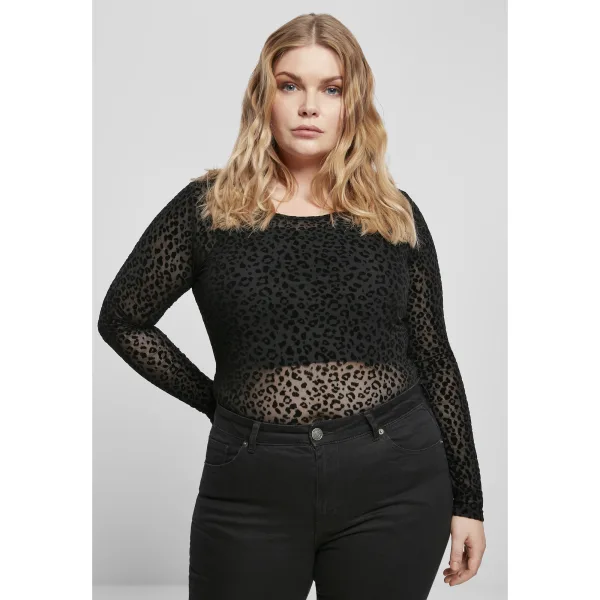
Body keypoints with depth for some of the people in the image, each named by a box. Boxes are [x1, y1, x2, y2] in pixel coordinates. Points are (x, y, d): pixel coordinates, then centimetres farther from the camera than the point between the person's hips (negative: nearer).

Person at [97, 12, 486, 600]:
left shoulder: (395, 215, 5)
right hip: (253, 485, 0)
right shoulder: (208, 206, 1)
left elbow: (434, 360, 7)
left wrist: (466, 501, 7)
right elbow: (122, 319, 8)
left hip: (395, 483, 1)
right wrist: (217, 400, 1)